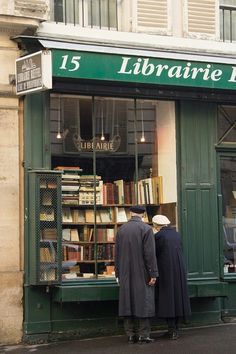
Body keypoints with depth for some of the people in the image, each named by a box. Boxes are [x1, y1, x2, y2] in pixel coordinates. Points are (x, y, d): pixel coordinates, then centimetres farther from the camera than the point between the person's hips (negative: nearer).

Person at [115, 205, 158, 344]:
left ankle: (131, 334, 11)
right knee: (143, 301, 1)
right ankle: (143, 335, 1)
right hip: (142, 274, -4)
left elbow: (117, 253, 10)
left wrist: (118, 273, 17)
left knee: (128, 302, 8)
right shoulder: (146, 229, -9)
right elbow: (150, 253, -13)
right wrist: (153, 274, -10)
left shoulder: (121, 229, 6)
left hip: (126, 275, 4)